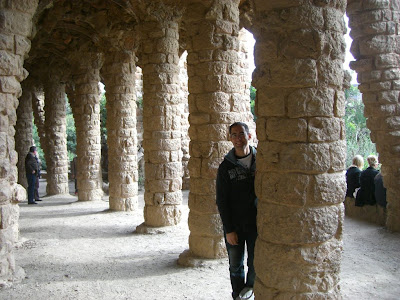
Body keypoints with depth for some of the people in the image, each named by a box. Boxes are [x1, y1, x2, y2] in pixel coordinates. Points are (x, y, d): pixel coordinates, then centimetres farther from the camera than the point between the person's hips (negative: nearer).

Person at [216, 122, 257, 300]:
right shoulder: (226, 166, -3)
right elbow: (221, 201, -2)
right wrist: (229, 229, -7)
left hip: (257, 223, 1)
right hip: (234, 225, 0)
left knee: (256, 264, 9)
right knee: (235, 265, 8)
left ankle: (250, 286, 37)